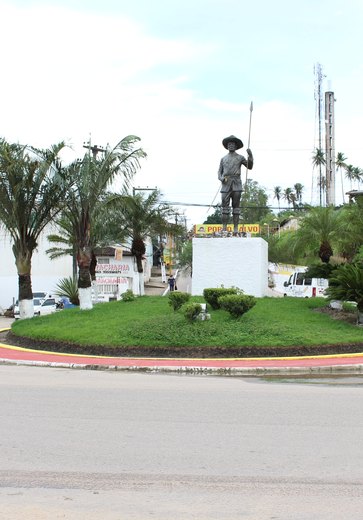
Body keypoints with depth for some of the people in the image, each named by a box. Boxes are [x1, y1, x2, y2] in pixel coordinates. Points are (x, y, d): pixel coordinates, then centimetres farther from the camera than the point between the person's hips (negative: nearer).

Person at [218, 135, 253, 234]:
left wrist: (250, 155, -9)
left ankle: (235, 228, -3)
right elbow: (220, 171, 18)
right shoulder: (223, 159, 17)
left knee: (236, 206, -2)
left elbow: (250, 166, 4)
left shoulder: (240, 158, 11)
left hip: (236, 184, -1)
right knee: (225, 206, -4)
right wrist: (221, 178, -3)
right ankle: (224, 228, -5)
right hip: (226, 185, 2)